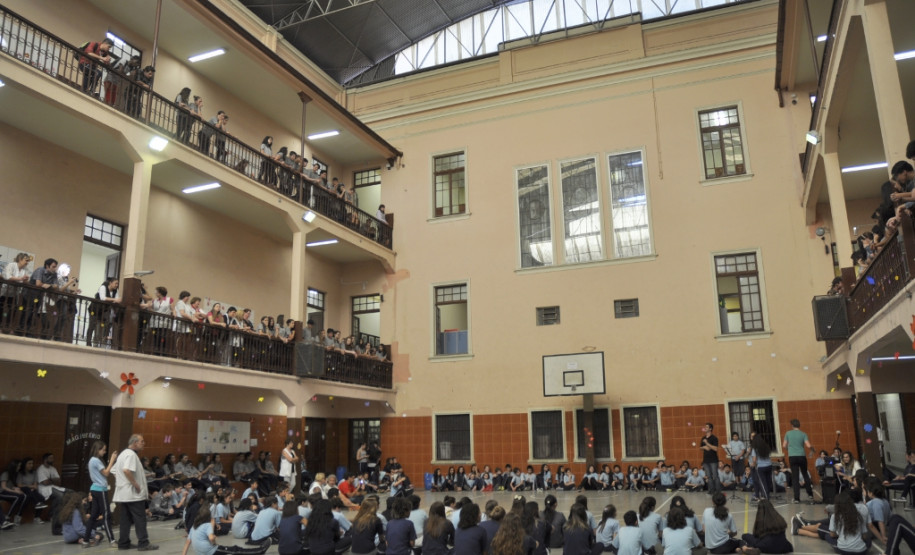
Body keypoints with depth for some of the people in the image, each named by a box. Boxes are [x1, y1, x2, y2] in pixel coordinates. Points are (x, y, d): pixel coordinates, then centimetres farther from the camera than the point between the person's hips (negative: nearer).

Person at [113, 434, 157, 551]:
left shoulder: (123, 454, 17)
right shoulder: (131, 454, -16)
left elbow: (115, 471, 23)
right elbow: (126, 470, -31)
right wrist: (136, 484, -23)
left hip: (123, 493, 10)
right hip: (133, 493, -10)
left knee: (126, 519, 13)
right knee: (140, 519, -4)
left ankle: (123, 543, 16)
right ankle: (143, 543, -2)